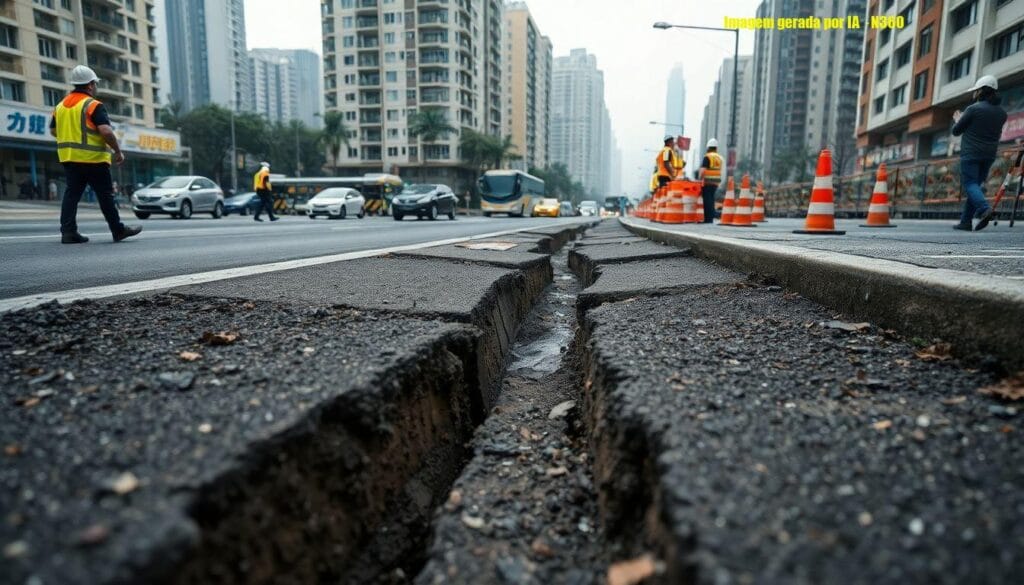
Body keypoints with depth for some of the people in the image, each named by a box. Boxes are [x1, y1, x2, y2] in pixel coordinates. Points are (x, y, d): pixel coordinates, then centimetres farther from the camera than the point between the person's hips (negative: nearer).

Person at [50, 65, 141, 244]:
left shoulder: (61, 105, 14)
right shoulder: (93, 105, -10)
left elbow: (53, 130, 21)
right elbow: (106, 130, -22)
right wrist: (117, 150, -12)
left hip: (68, 157, 7)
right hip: (93, 157, -7)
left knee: (72, 193, 6)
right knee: (105, 195, 1)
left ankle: (68, 231, 2)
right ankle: (118, 230, 9)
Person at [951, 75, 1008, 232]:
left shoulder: (973, 109, -9)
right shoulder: (1002, 113, 12)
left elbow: (956, 131, -2)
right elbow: (997, 133, 24)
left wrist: (957, 120, 20)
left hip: (971, 154, -6)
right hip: (989, 156, 7)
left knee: (970, 184, -8)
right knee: (976, 185, 10)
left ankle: (985, 209, -32)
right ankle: (965, 221, 8)